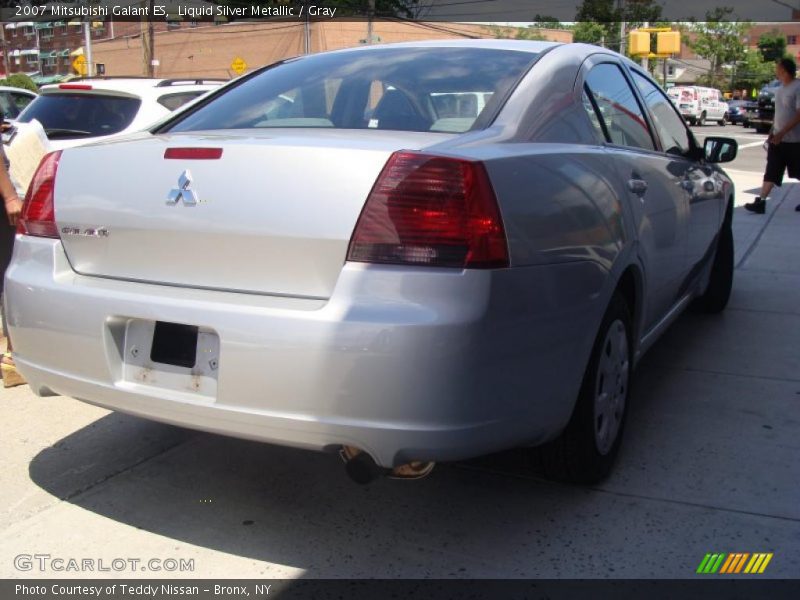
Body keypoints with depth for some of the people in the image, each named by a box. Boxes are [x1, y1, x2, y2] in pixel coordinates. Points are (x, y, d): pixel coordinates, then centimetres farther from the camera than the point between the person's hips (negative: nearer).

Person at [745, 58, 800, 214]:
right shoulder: (780, 89, 10)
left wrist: (781, 133, -25)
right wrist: (772, 132, 15)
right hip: (777, 138, 7)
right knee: (771, 173, 0)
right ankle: (761, 202, -3)